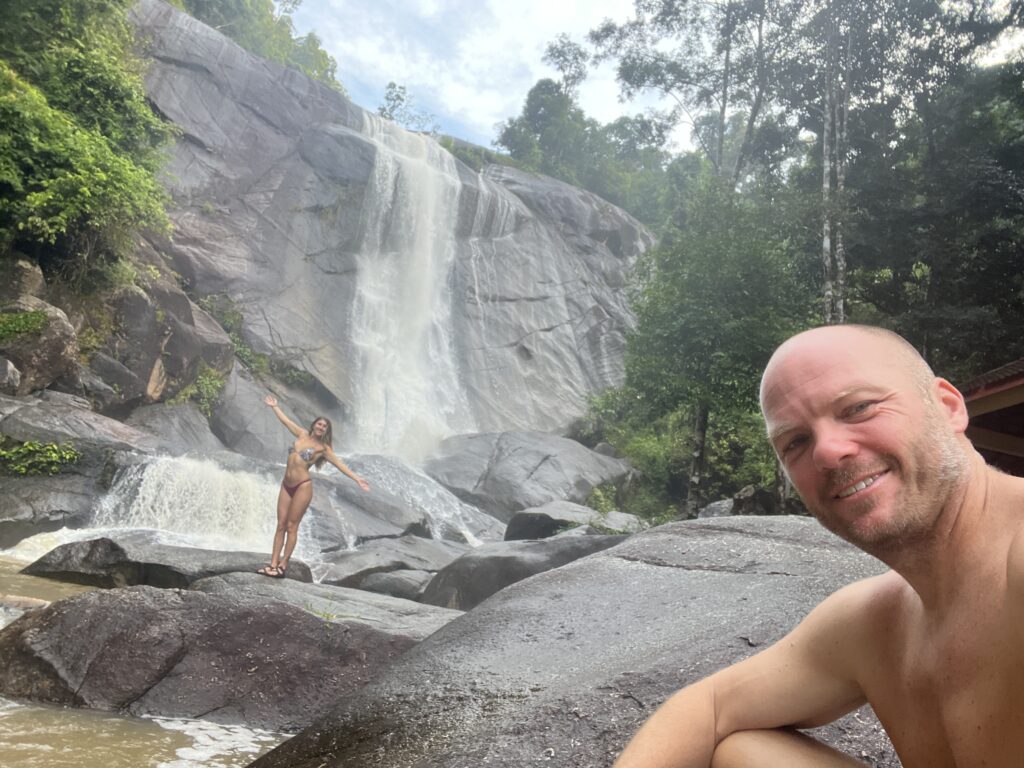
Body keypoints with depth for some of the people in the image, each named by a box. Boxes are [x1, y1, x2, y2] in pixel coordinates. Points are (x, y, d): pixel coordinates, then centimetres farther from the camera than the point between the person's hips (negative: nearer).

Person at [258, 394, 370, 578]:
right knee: (281, 525, 3)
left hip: (303, 486, -5)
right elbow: (285, 420, 21)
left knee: (291, 527, -3)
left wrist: (356, 478, -8)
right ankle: (273, 564, 4)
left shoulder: (322, 447, 0)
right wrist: (274, 406, 28)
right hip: (286, 485, 5)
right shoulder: (302, 434, 11)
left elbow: (339, 464, -2)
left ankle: (282, 566, 1)